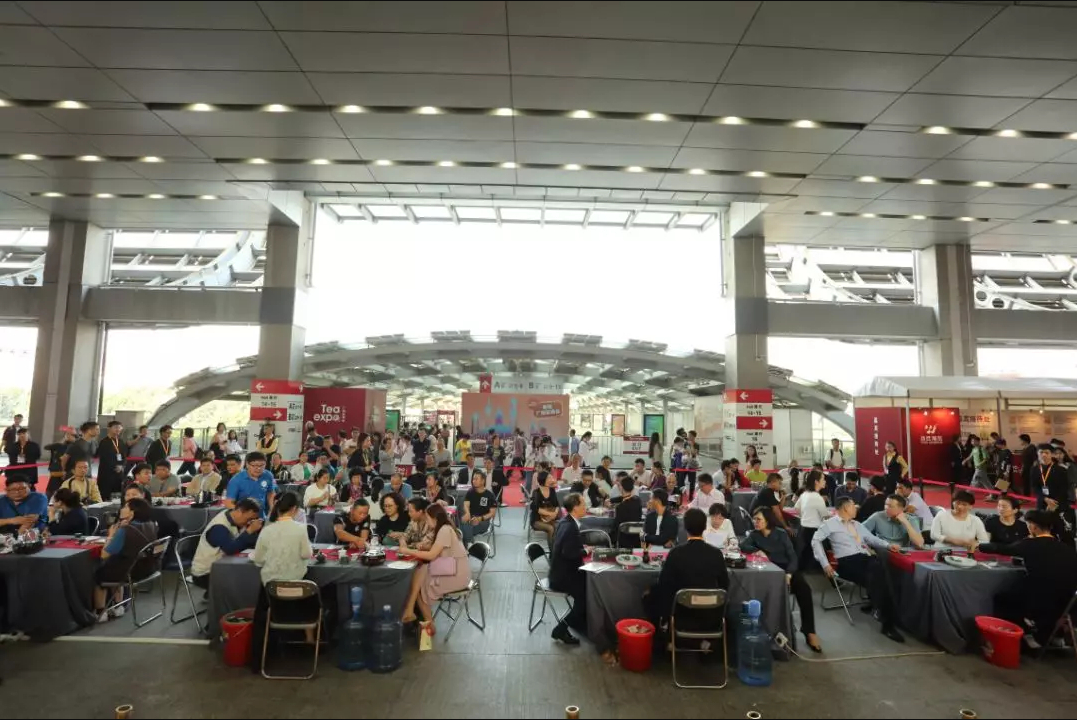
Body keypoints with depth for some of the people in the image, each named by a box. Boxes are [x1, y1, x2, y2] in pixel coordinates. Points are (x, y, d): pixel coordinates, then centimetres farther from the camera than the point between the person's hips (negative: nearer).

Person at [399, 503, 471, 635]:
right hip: (451, 569, 8)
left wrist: (408, 551, -11)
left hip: (457, 573, -8)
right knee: (418, 574, -2)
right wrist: (412, 550, -2)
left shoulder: (445, 530, -17)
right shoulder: (443, 528, 11)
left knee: (419, 584, -2)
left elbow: (431, 555, -19)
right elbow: (433, 552, 9)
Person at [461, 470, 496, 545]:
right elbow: (466, 505, -4)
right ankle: (469, 545, -39)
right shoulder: (470, 493, 11)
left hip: (483, 521, -3)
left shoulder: (490, 495, 1)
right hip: (471, 518, 3)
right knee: (465, 522, -34)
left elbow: (492, 513, -2)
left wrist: (480, 518, -20)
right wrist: (467, 513, -29)